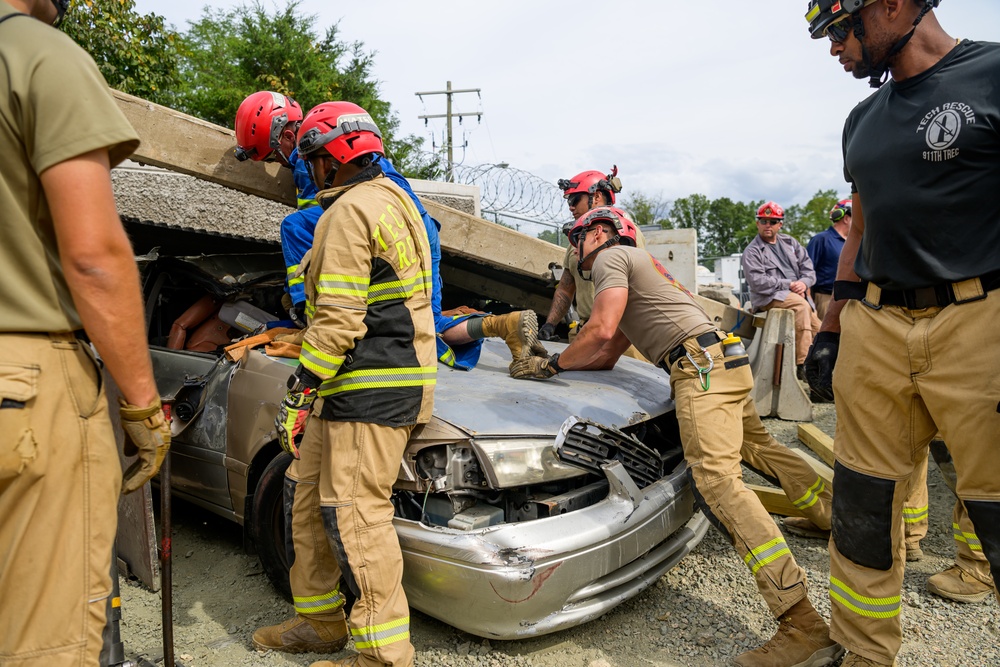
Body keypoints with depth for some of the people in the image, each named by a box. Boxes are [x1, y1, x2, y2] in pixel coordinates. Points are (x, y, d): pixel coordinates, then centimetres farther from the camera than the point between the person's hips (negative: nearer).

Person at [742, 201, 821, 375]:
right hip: (769, 298, -7)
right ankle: (802, 364, -34)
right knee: (801, 305, -33)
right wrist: (788, 285, -17)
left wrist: (804, 283, -10)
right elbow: (758, 282, -15)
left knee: (817, 328, 3)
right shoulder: (752, 252, -3)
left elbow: (808, 267, 13)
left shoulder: (790, 243, 17)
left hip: (797, 293, 7)